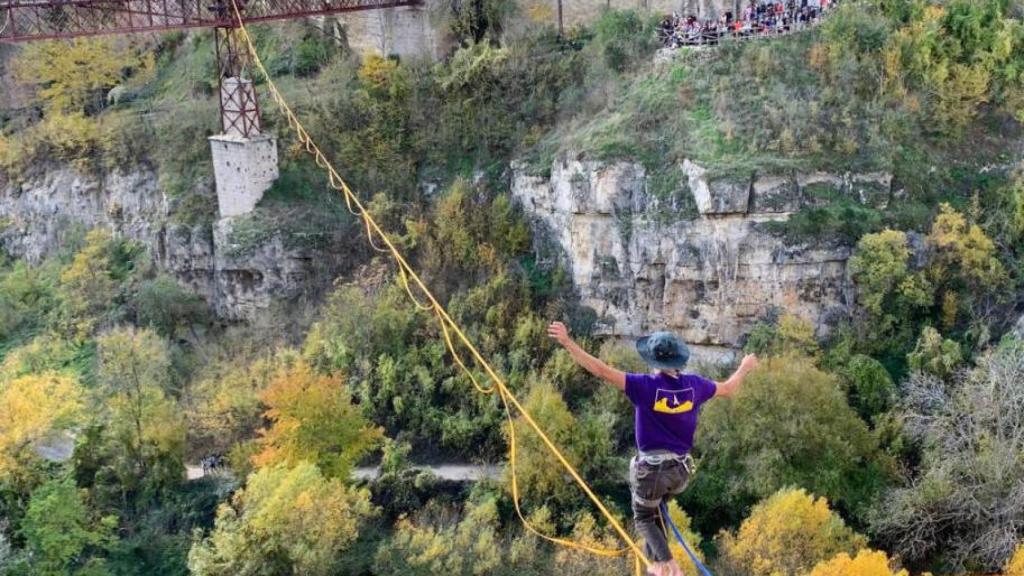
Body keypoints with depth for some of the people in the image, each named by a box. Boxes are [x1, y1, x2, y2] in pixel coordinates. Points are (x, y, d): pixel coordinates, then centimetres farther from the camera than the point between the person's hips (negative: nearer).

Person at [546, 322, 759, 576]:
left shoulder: (645, 386, -17)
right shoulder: (693, 384, -3)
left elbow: (602, 371, -23)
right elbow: (728, 389, 16)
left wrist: (567, 342, -22)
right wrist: (745, 367, 36)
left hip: (652, 468, -5)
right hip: (681, 468, 5)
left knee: (643, 518, 18)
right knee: (654, 508, 31)